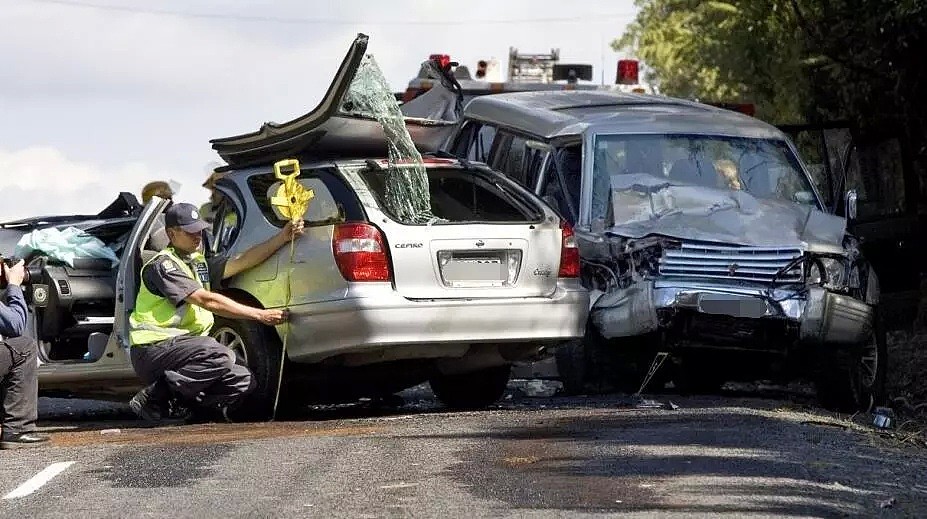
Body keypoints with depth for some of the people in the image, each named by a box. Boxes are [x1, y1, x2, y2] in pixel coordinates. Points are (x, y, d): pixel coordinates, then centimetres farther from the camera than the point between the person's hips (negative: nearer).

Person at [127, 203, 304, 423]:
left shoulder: (200, 264, 18)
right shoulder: (163, 265, -11)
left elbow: (242, 262, 8)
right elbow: (207, 301, -18)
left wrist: (283, 237, -3)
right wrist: (261, 315, -20)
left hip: (182, 345, 8)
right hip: (154, 349, -8)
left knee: (243, 380, -5)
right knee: (220, 355, -32)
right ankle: (155, 395, -23)